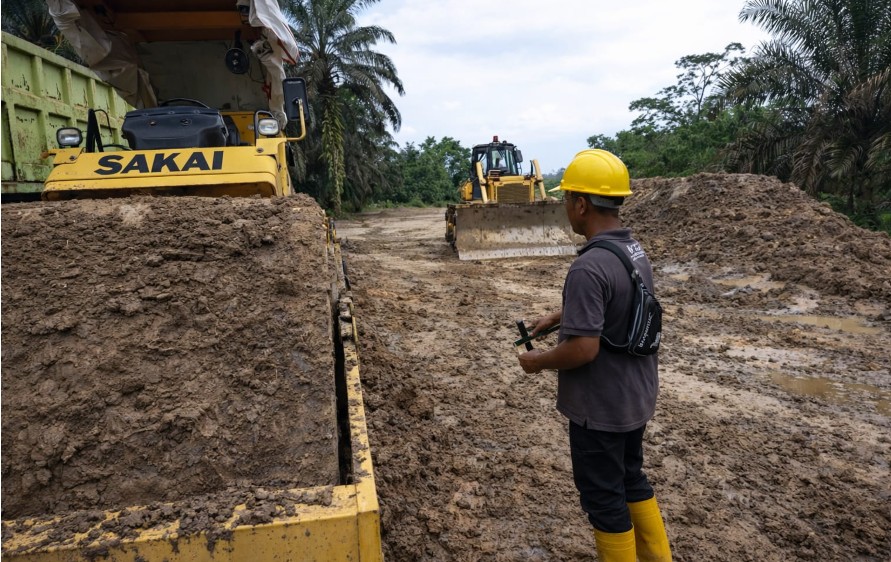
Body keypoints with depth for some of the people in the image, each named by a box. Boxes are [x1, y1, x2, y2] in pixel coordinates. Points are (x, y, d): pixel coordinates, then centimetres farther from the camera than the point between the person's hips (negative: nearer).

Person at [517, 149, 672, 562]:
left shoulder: (588, 267, -28)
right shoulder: (636, 251, 2)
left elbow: (583, 348, -30)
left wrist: (538, 362, -12)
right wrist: (557, 317, 18)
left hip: (600, 405, -9)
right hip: (636, 395, 9)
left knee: (603, 494, 11)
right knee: (631, 477, 26)